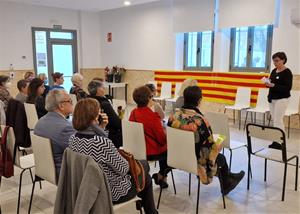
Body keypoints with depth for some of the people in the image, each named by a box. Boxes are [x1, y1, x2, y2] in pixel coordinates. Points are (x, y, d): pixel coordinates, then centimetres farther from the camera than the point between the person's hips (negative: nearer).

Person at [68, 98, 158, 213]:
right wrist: (125, 157, -2)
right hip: (112, 193, -7)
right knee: (146, 178, 24)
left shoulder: (73, 139, -11)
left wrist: (101, 128, -6)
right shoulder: (103, 143, -36)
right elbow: (123, 169, -23)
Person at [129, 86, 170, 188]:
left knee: (165, 149, 30)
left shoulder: (133, 113, -3)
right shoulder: (153, 116, -24)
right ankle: (160, 175, 20)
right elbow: (162, 139, -19)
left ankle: (162, 176, 35)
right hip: (152, 152, -7)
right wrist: (165, 132, 1)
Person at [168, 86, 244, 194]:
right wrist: (219, 145, 3)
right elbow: (212, 147, -22)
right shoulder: (199, 120, -30)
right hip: (195, 160, -6)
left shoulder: (174, 114, -11)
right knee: (221, 158, 25)